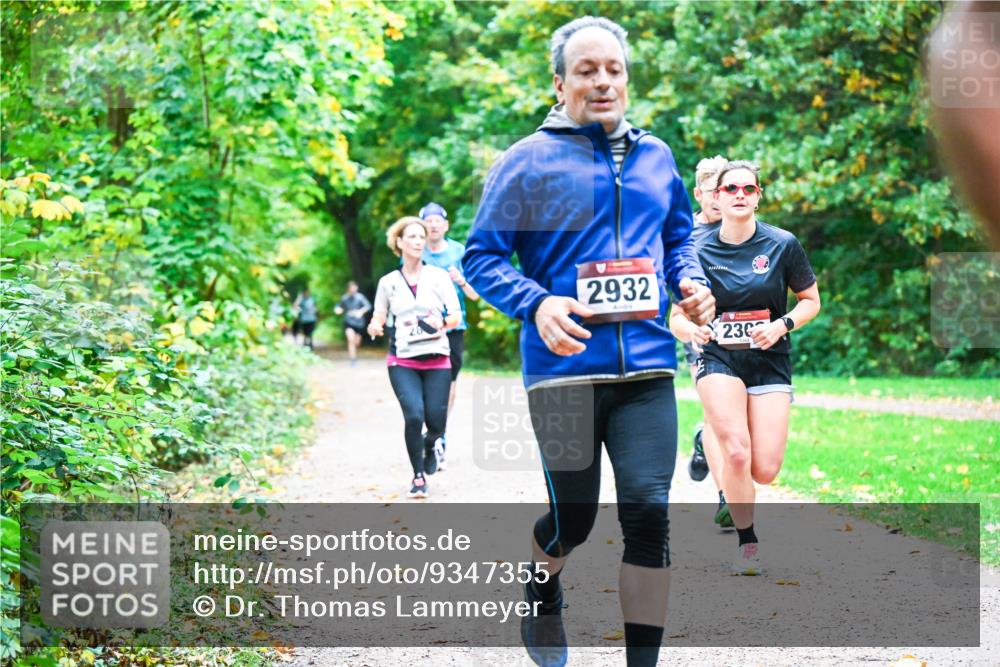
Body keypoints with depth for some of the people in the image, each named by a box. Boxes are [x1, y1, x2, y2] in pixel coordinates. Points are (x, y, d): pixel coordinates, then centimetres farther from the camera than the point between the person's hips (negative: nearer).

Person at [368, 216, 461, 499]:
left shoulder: (438, 276, 5)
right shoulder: (388, 282, 6)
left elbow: (456, 317, 2)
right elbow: (378, 319, 10)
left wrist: (442, 323, -20)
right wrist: (374, 328, -13)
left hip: (436, 359, 1)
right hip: (402, 361, -1)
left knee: (436, 421, -4)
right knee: (414, 415, -20)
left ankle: (429, 446, 35)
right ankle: (418, 476, -1)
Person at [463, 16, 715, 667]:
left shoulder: (656, 156, 13)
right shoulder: (529, 161, -1)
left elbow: (678, 239, 25)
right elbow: (481, 254, -2)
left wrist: (690, 283, 3)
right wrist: (537, 303, -19)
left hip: (647, 371, 3)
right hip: (564, 370, -3)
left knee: (648, 511, -8)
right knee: (573, 518, 6)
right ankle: (542, 590, 42)